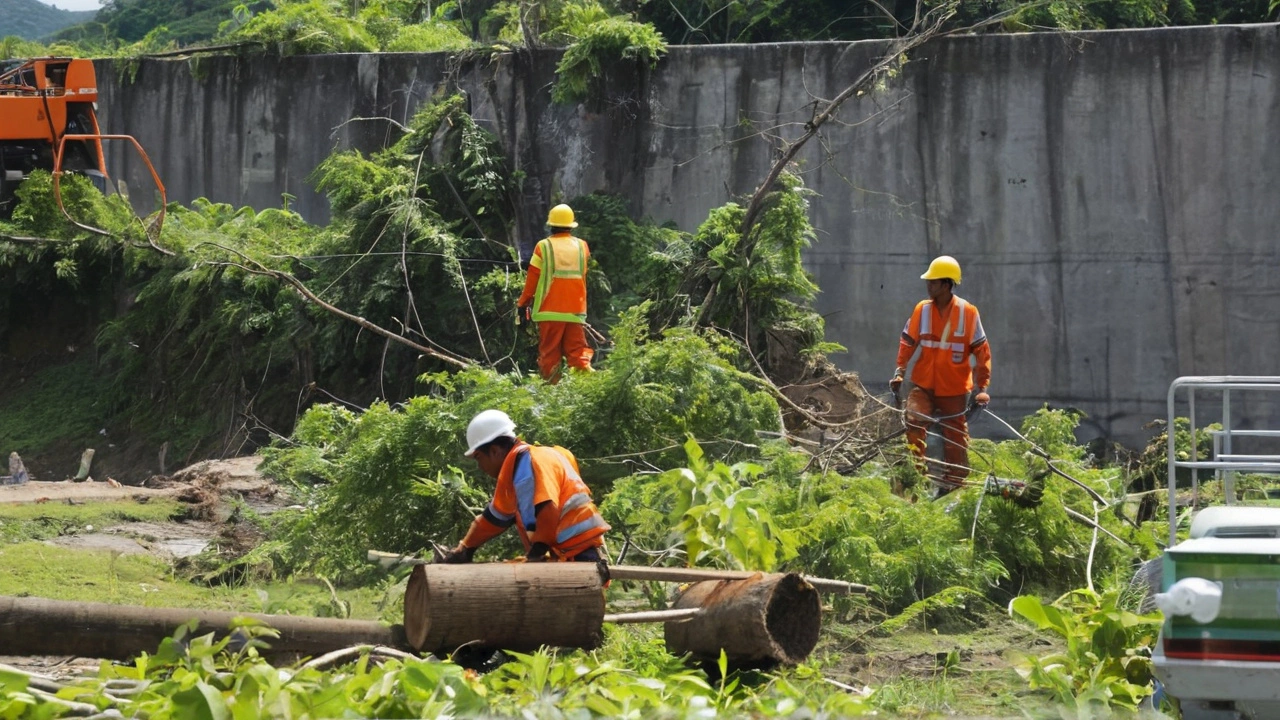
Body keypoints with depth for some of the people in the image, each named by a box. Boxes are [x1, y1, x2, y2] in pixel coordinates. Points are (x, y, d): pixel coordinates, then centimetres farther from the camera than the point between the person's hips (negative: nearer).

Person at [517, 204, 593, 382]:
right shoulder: (582, 247, 4)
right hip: (575, 311, 3)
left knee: (549, 354, 2)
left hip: (549, 311, -3)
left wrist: (523, 303, 9)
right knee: (578, 353, 2)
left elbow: (532, 279, -1)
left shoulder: (543, 247, -5)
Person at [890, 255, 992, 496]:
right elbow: (908, 342, 3)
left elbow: (981, 351, -3)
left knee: (955, 440, 8)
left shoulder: (968, 313, -7)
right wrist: (899, 372, -8)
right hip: (923, 385, 1)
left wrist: (982, 388, -5)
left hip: (955, 390, -1)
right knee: (913, 423, -20)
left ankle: (952, 485, 22)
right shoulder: (922, 309, -1)